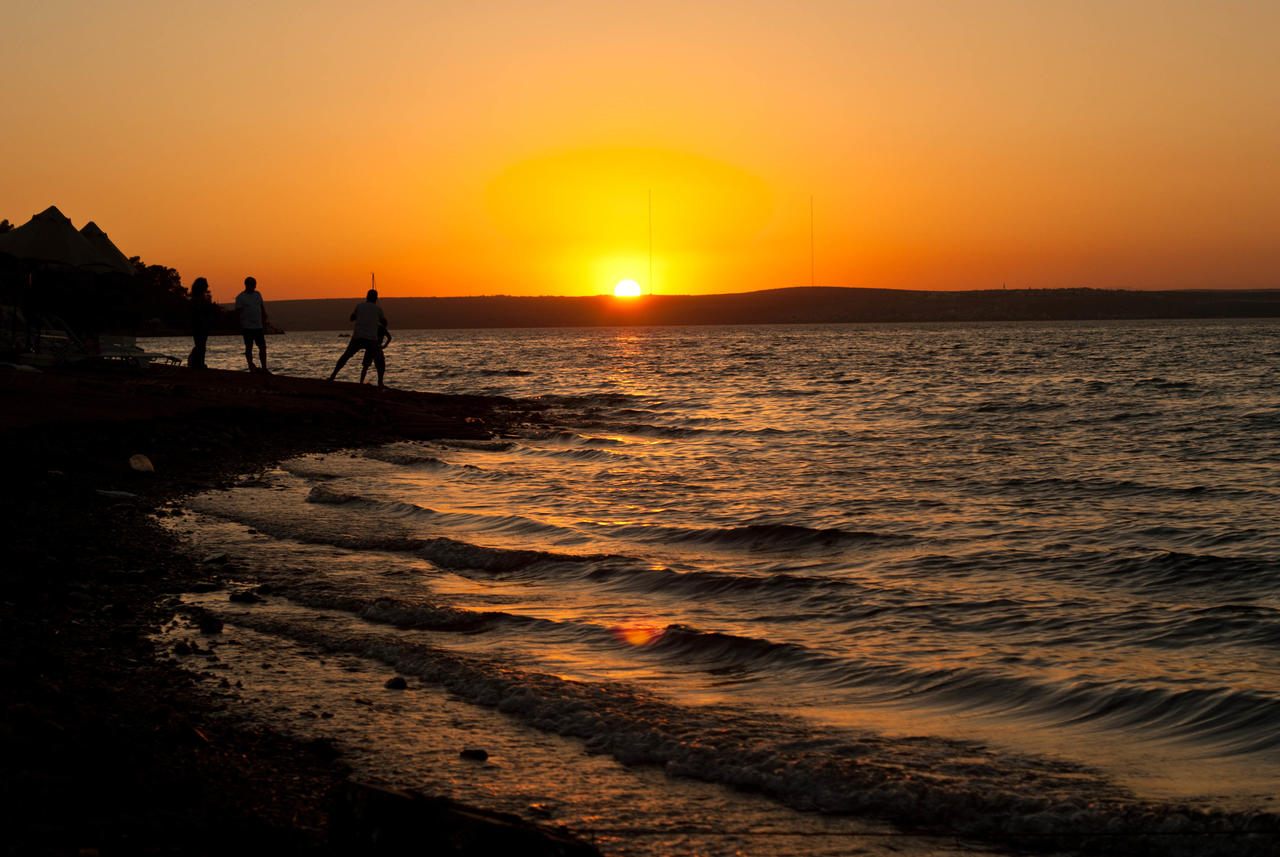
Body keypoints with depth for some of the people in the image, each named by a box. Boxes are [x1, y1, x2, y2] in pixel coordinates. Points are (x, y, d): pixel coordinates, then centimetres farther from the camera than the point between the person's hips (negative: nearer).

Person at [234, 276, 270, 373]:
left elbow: (262, 308, 19)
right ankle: (251, 367, 5)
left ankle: (264, 368, 5)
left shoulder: (257, 294, 13)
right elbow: (238, 312, -7)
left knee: (263, 346, 2)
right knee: (249, 347, 0)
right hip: (247, 327, -5)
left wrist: (264, 320, 12)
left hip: (258, 326, 5)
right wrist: (241, 326, -13)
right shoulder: (240, 297, -5)